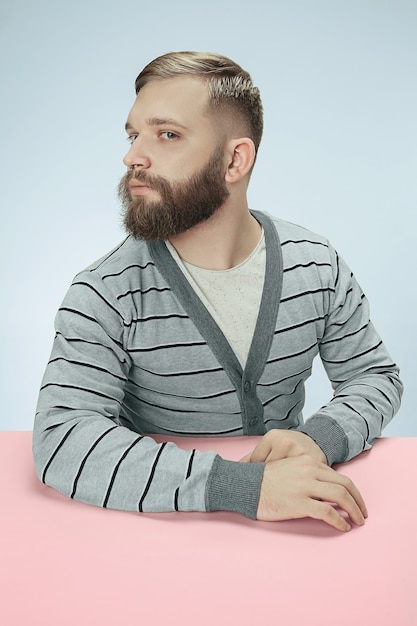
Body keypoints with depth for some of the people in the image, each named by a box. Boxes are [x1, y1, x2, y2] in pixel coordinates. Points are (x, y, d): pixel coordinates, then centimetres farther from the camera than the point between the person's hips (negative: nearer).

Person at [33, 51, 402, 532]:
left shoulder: (318, 266, -6)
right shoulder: (106, 294, -16)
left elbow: (375, 377, 4)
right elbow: (59, 439, -25)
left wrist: (318, 438, -19)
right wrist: (243, 486, -34)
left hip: (294, 515, 2)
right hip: (161, 522, -1)